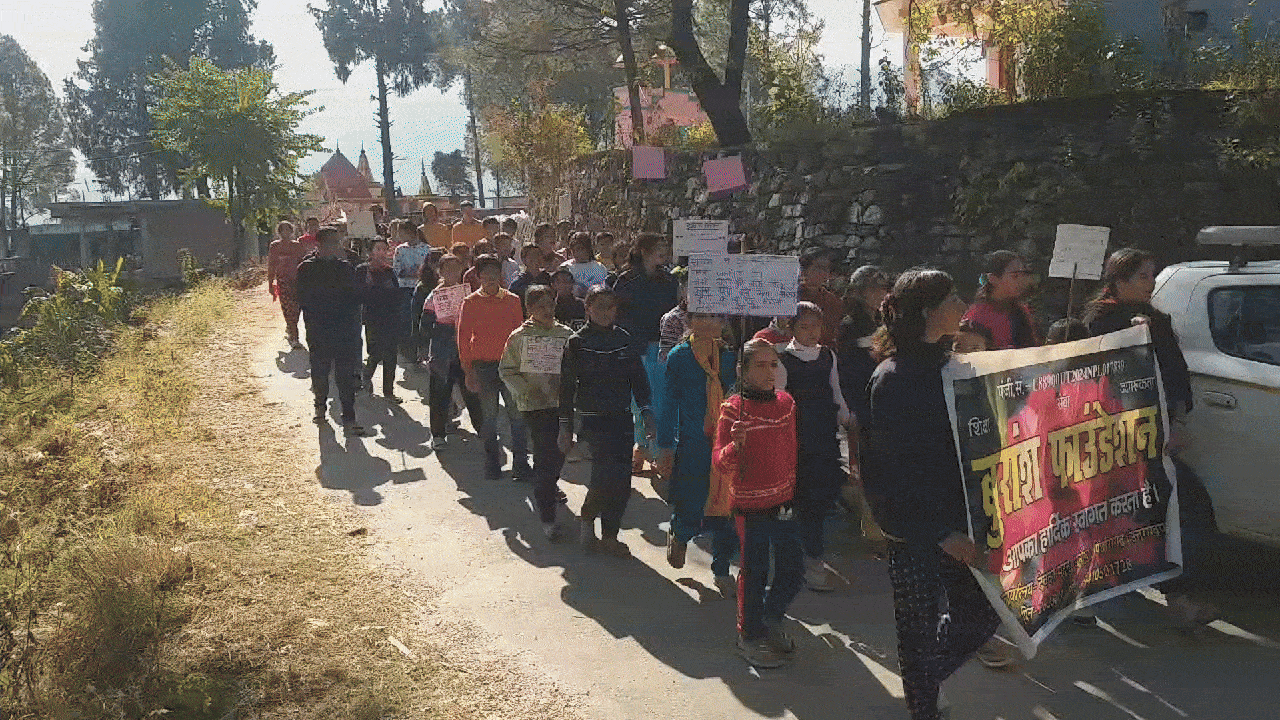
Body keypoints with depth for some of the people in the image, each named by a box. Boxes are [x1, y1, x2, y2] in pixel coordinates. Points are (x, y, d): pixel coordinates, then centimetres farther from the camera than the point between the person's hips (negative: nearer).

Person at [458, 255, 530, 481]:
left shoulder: (512, 301, 7)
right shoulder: (470, 303, 3)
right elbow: (463, 338, 3)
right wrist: (468, 370, -3)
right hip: (483, 366, 0)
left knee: (517, 414, -3)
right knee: (489, 416, 7)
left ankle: (520, 464, 4)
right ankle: (492, 464, 19)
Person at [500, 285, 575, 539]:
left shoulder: (566, 334, 6)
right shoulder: (519, 336, -2)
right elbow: (506, 370, 1)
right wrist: (526, 390, -12)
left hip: (562, 403, 4)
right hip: (535, 404, -4)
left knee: (560, 452, 15)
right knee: (545, 456, -9)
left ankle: (548, 488, 48)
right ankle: (547, 517, -2)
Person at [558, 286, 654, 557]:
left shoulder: (624, 339, 8)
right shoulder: (577, 343, -1)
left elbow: (638, 378, 13)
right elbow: (567, 386, 0)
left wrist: (646, 413, 5)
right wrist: (565, 427, -2)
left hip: (622, 417, 4)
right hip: (593, 419, -4)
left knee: (621, 483, 2)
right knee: (607, 474, -16)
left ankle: (609, 536, 15)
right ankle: (588, 519, 10)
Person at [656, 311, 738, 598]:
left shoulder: (726, 356, 7)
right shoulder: (679, 357, -3)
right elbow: (669, 403, -1)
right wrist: (665, 447, -3)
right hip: (691, 444, -3)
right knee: (691, 512, -2)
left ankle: (722, 571, 22)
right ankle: (678, 536, 34)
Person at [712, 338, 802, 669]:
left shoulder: (786, 403, 4)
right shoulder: (733, 409, -12)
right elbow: (720, 462, -15)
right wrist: (735, 446, -34)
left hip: (783, 502, 5)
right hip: (750, 505, -5)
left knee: (793, 570, 12)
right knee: (754, 573, 4)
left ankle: (771, 619, 37)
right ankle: (750, 636, 24)